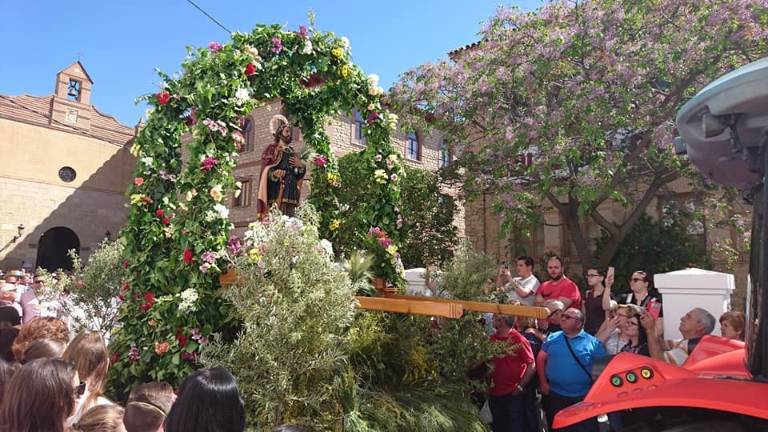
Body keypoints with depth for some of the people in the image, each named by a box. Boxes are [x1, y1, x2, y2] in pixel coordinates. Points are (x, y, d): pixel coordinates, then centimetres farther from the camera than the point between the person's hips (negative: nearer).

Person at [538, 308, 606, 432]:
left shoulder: (592, 342, -6)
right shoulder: (552, 338, 3)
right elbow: (541, 359, 9)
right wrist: (543, 383, 3)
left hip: (584, 398, -2)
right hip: (555, 396, 3)